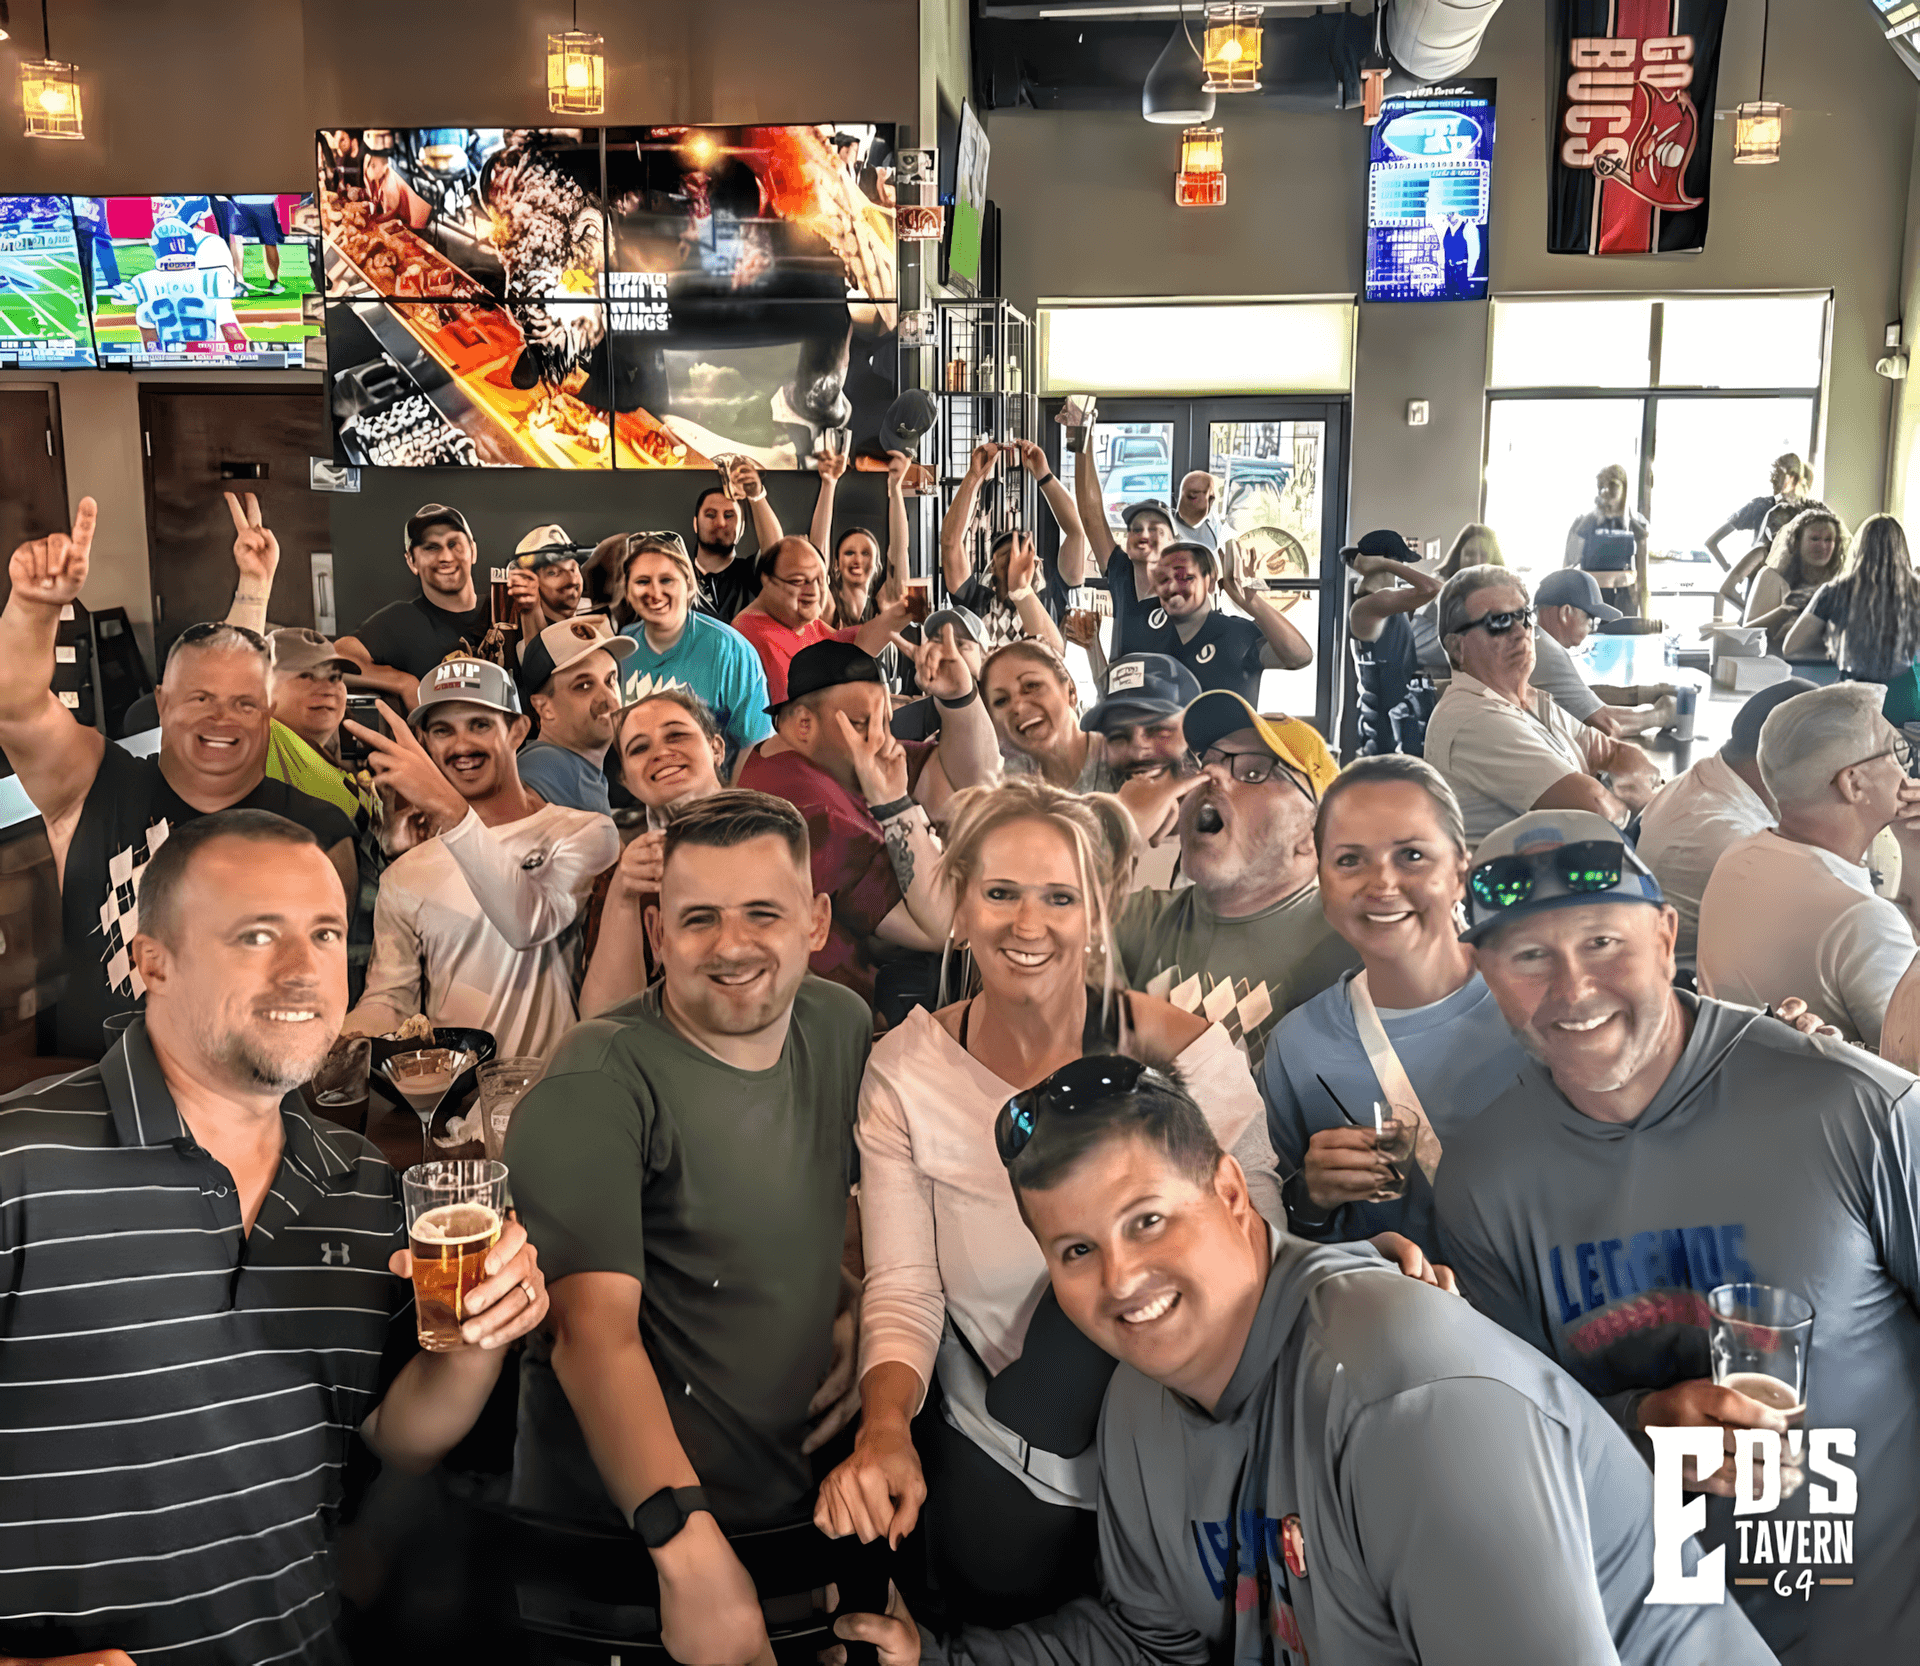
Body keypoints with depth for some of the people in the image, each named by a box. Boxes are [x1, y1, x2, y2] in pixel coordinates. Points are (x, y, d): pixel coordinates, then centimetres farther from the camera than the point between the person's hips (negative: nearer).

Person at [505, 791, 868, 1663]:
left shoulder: (842, 1026, -1)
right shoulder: (594, 1090, -22)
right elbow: (594, 1328, -30)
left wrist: (870, 1309, -1)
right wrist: (689, 1545, -39)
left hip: (796, 1512, 6)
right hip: (619, 1545, -6)